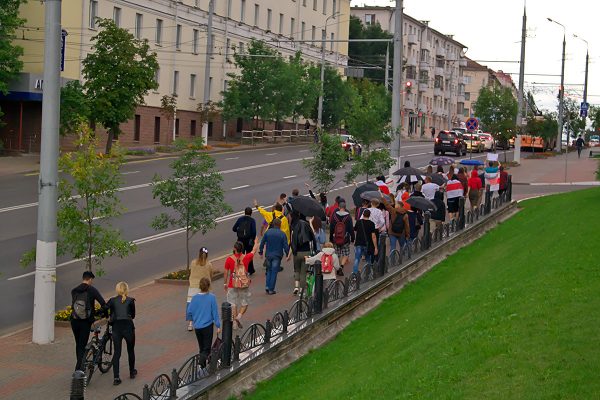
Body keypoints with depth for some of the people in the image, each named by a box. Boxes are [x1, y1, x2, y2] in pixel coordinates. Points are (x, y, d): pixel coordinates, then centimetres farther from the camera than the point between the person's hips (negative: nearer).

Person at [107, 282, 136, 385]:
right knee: (131, 350, 20)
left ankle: (116, 377, -7)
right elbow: (133, 315, 8)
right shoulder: (131, 301, 1)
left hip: (116, 327, 1)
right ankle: (132, 372, 34)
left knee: (116, 352, 3)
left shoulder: (112, 300, 3)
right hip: (128, 327, -1)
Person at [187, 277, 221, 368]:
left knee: (201, 347, 19)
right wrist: (218, 326, -1)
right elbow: (215, 313, -9)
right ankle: (203, 357, -26)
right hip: (208, 326, -3)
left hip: (197, 326, 3)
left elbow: (189, 312, 0)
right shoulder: (211, 297, -12)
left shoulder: (195, 298, -5)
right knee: (207, 348, 3)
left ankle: (203, 365, 24)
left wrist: (193, 320, 21)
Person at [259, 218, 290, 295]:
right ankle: (271, 289, 2)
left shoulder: (268, 232, 0)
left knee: (269, 270, 18)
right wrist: (287, 254, 6)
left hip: (268, 255, 3)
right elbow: (285, 246, -7)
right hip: (277, 256, -3)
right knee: (274, 272, 2)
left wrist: (260, 252, 14)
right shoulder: (282, 234, -8)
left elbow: (262, 243, 4)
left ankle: (267, 286, 5)